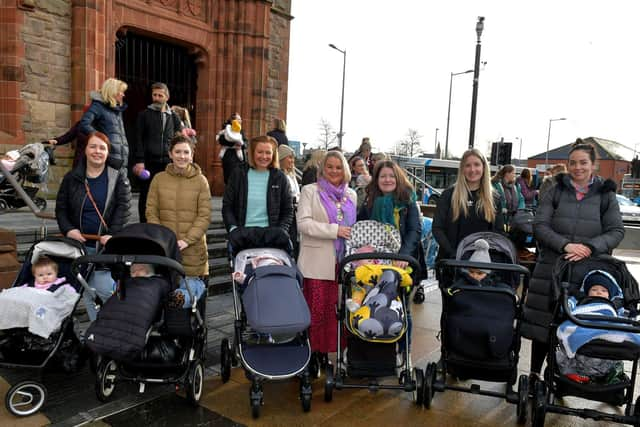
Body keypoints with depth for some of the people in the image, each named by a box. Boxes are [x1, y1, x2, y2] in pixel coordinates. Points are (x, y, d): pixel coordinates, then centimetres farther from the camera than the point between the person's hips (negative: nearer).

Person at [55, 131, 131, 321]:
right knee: (88, 293, 8)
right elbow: (61, 208, 11)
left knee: (103, 289, -10)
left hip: (107, 244, -3)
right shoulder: (71, 178, 9)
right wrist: (68, 229, -6)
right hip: (81, 244, 4)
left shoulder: (118, 177, 1)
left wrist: (113, 234, -16)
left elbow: (123, 207, -7)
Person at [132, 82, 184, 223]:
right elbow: (138, 139, -2)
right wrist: (139, 161, -11)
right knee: (146, 197, 5)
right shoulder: (144, 114, 5)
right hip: (148, 163, -2)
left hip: (167, 163, 2)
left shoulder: (173, 116, 13)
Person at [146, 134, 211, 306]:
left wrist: (187, 240, -13)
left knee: (191, 289, -2)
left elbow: (205, 216, -4)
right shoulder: (159, 179, 5)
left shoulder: (201, 180, 0)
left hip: (192, 250, -1)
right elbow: (151, 213, 4)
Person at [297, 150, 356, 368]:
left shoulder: (351, 194, 17)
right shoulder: (310, 191, 2)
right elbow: (303, 223, -10)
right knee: (316, 309, -2)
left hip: (342, 261, 4)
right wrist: (335, 230, -16)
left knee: (335, 308, 3)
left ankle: (324, 351, 16)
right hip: (318, 262, -4)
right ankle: (312, 351, 12)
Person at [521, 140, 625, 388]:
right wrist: (565, 245, -17)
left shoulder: (606, 195, 7)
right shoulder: (556, 191, 6)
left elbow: (616, 231, 0)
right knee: (542, 322, 3)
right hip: (551, 267, 0)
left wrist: (590, 247, -17)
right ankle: (534, 375, 18)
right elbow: (539, 225, -2)